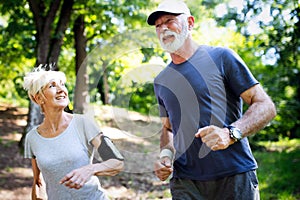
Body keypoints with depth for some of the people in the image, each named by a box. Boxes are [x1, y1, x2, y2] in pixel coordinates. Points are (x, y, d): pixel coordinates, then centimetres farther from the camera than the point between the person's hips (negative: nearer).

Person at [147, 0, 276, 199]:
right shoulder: (161, 81, 12)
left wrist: (230, 134, -21)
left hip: (235, 177, -3)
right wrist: (166, 155, 2)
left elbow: (266, 106, -5)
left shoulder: (221, 57, -2)